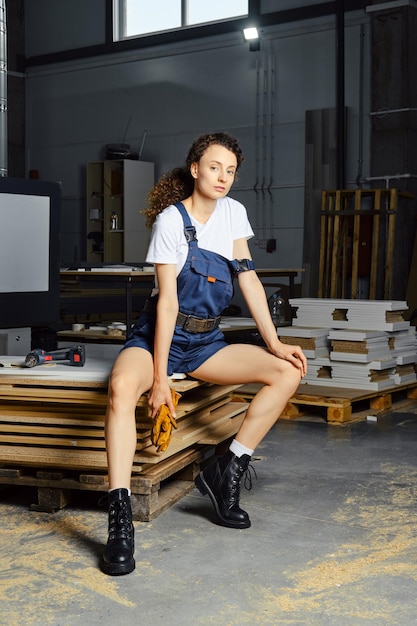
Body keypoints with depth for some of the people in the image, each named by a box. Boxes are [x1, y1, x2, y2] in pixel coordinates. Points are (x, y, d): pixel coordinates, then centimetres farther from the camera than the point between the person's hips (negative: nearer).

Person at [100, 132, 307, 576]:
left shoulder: (233, 212, 7)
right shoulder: (171, 220, -11)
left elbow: (249, 280, 7)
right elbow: (167, 300, -18)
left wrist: (273, 342, -2)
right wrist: (160, 377, -22)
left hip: (206, 340, 6)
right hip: (159, 335, -6)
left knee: (288, 371, -13)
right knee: (121, 387, -37)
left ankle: (226, 473, -7)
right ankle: (120, 520, -36)